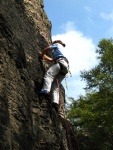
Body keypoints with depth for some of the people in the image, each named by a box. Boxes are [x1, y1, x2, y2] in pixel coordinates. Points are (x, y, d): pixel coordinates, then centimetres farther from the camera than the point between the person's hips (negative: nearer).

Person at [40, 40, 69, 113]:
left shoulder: (57, 44, 24)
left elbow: (46, 49, 21)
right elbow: (53, 60, 45)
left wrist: (42, 55, 40)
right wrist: (45, 57, 58)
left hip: (61, 62, -7)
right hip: (66, 67, 7)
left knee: (48, 75, -25)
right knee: (55, 86, -4)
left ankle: (46, 90, -52)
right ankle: (56, 102, -24)